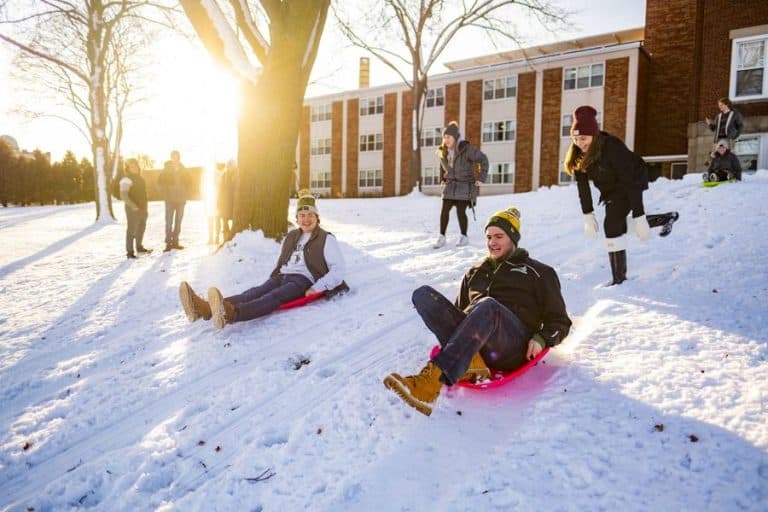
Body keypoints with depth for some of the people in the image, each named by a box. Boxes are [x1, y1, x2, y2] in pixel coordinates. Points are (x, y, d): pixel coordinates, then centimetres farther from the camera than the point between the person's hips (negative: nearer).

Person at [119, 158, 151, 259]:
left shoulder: (139, 178, 14)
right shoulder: (127, 179, -13)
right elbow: (123, 195, -23)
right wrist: (132, 205, -29)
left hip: (142, 209, 9)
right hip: (133, 209, -9)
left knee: (141, 228, 20)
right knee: (131, 230, -6)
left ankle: (139, 248, 36)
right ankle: (130, 252, 0)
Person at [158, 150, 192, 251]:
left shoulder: (183, 170, 8)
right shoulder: (165, 170, -1)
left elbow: (189, 183, 12)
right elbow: (160, 183, -1)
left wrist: (186, 195, 2)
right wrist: (166, 195, -7)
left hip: (181, 199, 3)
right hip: (170, 200, -3)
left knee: (178, 221, 7)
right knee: (169, 222, -6)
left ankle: (175, 241, 14)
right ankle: (168, 242, -2)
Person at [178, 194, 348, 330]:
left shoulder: (326, 239, 5)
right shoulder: (290, 237, 25)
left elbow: (338, 269, -2)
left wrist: (317, 289, -13)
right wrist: (272, 280, 10)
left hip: (303, 281, -6)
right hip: (281, 277, 6)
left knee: (274, 296, -36)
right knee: (254, 293, -24)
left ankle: (231, 313, -66)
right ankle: (206, 309, -52)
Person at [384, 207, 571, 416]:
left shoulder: (539, 272, 22)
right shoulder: (475, 272, 32)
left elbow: (559, 321, 19)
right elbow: (459, 309, 34)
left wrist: (541, 339, -4)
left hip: (514, 346, -4)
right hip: (470, 334, 4)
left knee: (487, 305, -39)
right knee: (423, 294, -19)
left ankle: (431, 382, -51)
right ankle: (468, 363, -37)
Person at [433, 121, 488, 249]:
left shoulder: (466, 148, -17)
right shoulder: (442, 152, 2)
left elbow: (483, 159, -12)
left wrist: (481, 178, -12)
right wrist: (442, 180, 16)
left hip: (466, 184, -5)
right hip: (450, 184, 5)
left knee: (460, 211, -10)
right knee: (444, 210, -6)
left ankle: (464, 237, 9)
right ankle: (442, 237, 2)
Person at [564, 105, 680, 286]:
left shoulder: (612, 147, -35)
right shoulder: (578, 154, -17)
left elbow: (630, 182, -35)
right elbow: (582, 185, -10)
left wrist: (639, 217, -37)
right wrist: (588, 216, -12)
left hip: (632, 183, -8)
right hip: (610, 189, 8)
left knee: (612, 224, -22)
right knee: (617, 225, 21)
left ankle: (619, 277, -14)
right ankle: (668, 218, 42)